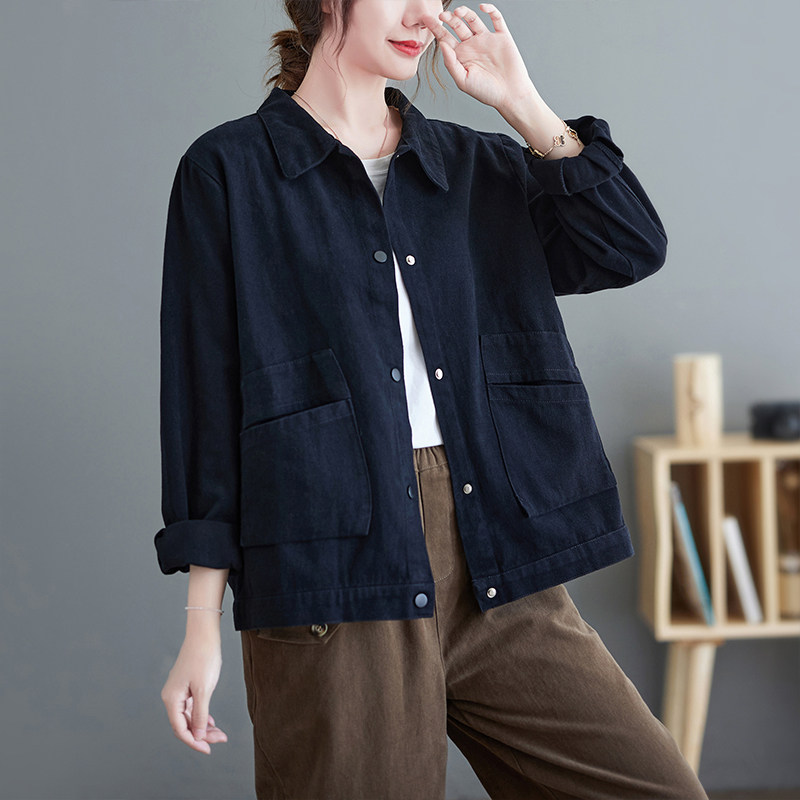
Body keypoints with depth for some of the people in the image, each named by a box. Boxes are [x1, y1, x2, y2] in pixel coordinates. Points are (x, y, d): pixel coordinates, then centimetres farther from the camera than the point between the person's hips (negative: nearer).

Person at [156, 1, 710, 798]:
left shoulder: (476, 167, 16)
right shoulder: (229, 171, 4)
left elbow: (634, 246, 5)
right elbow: (204, 397, 0)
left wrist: (521, 104, 4)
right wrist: (203, 628, -3)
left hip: (499, 574, 4)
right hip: (333, 581, -4)